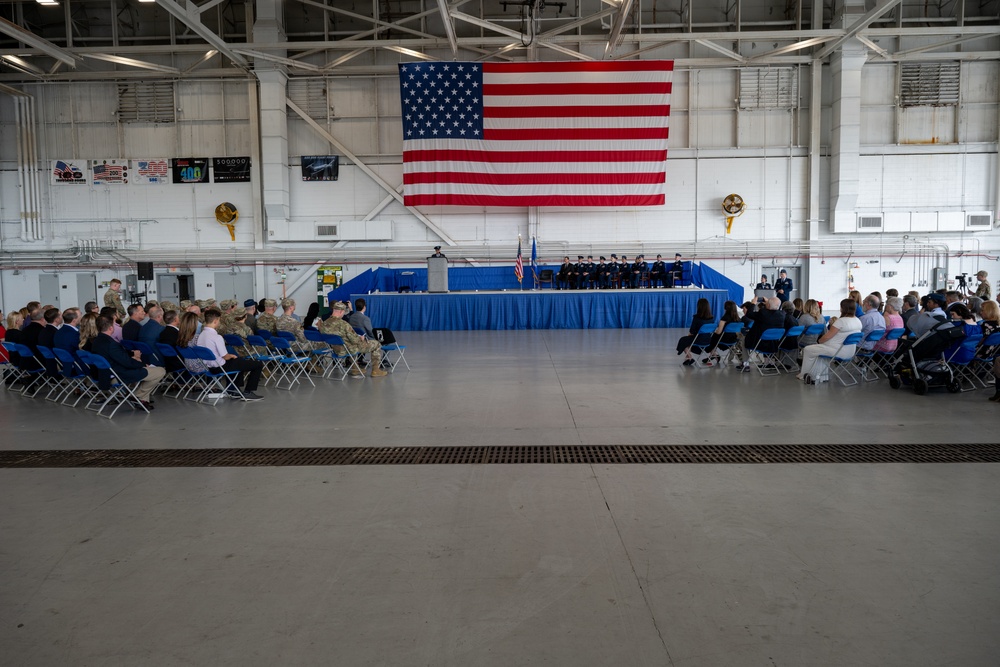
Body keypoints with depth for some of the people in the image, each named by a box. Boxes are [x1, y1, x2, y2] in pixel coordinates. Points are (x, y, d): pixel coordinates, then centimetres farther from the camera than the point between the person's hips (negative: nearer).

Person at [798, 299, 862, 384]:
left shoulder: (841, 321, -22)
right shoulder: (858, 321, 3)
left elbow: (827, 336, -16)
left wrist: (818, 341, 2)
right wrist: (834, 324, 11)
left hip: (837, 351, -9)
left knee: (808, 350, 8)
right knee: (821, 349, 33)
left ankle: (803, 375, 23)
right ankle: (823, 376, 31)